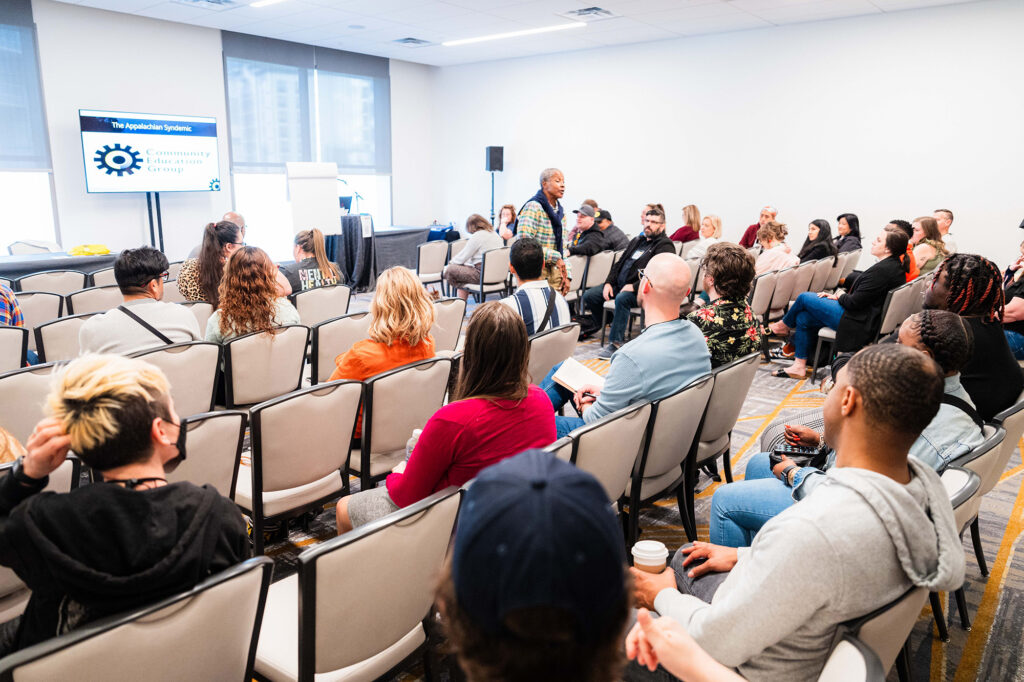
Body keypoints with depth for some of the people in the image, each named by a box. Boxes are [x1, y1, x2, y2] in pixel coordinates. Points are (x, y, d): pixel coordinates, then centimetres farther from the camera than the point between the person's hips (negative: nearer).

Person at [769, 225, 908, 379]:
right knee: (803, 318, 10)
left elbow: (854, 302, -22)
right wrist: (839, 296, 7)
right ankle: (799, 366, 14)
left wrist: (839, 296, -2)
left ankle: (784, 325, 28)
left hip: (858, 324, -10)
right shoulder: (895, 266, 8)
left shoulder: (882, 270, -24)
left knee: (804, 297, -1)